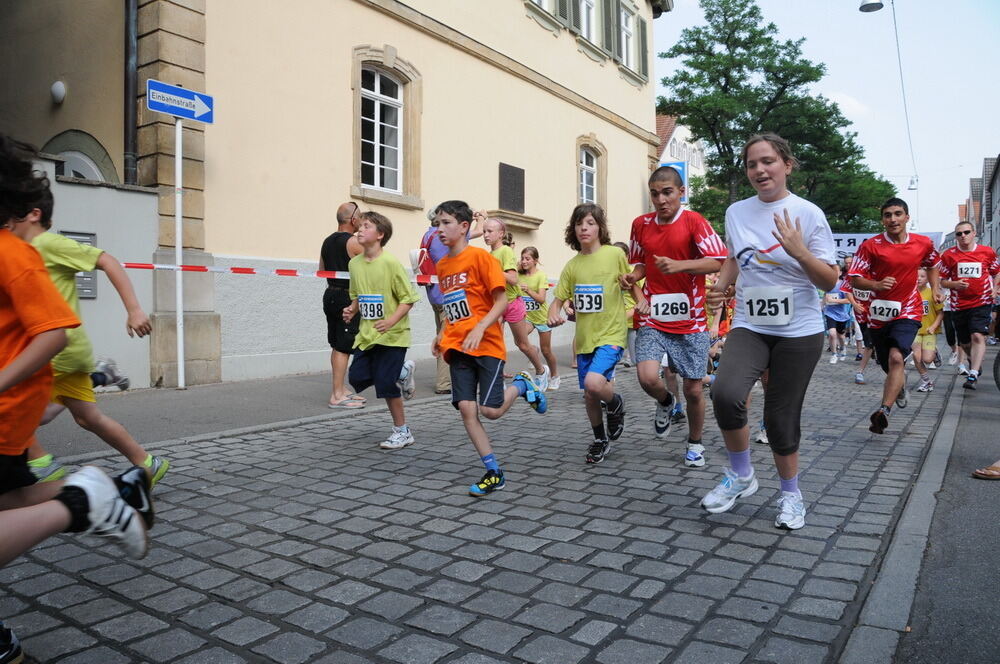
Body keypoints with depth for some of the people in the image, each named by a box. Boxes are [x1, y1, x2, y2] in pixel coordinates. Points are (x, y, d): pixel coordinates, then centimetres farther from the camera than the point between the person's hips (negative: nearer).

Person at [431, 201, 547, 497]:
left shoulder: (480, 257, -9)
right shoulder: (442, 265, 12)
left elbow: (502, 301, -12)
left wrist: (479, 329, -23)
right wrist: (442, 334, 10)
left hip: (487, 344, -6)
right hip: (457, 348, 6)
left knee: (490, 410, -7)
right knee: (466, 408, -3)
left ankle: (521, 385, 24)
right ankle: (494, 473, 7)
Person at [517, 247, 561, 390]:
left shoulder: (541, 275, -13)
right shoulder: (519, 274, 0)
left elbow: (541, 299, -23)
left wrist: (527, 290, -37)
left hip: (541, 316, -3)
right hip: (526, 315, 4)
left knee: (546, 350, 7)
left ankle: (555, 377, 30)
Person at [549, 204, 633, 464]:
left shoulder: (615, 254, -6)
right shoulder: (572, 265, 4)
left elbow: (630, 284, 6)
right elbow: (558, 299, 6)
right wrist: (553, 315, -15)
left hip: (611, 334, -4)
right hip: (584, 337, 5)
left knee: (594, 383, -25)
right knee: (589, 395, 11)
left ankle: (615, 404, 10)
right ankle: (601, 440, 35)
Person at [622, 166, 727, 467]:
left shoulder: (694, 221, -6)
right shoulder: (641, 224, 5)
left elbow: (718, 261, -13)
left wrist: (679, 265, -27)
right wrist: (633, 276, -2)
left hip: (690, 321, -2)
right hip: (652, 319, 2)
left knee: (693, 389, 6)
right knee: (648, 377, -19)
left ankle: (695, 443, 31)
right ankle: (665, 403, 18)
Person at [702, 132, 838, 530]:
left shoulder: (807, 213, -6)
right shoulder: (736, 212, 4)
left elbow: (829, 282, -6)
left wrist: (799, 251, -23)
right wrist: (721, 286, 5)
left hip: (799, 332, -2)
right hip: (749, 326, 2)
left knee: (782, 417, 3)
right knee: (725, 393, -24)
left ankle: (790, 494, 29)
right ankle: (741, 475, 1)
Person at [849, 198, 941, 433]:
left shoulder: (924, 243, 0)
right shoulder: (870, 245, -8)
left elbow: (933, 264, 22)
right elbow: (855, 279, -8)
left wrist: (935, 288, 9)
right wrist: (877, 285, -26)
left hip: (908, 311, -1)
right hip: (880, 314, 1)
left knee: (896, 358, -24)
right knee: (890, 367, 14)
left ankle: (884, 410, -25)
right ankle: (901, 387, 51)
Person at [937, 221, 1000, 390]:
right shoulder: (949, 254, 0)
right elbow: (942, 281, 4)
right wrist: (955, 284, -17)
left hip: (982, 303, -2)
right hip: (958, 305, 2)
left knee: (978, 336, -20)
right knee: (964, 343, 13)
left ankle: (973, 375, -22)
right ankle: (974, 361, 44)